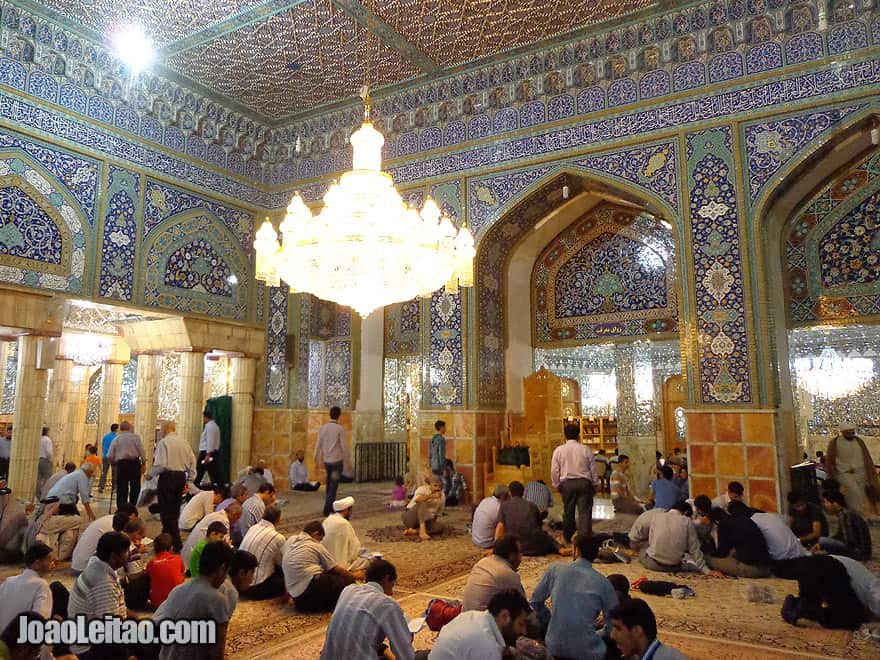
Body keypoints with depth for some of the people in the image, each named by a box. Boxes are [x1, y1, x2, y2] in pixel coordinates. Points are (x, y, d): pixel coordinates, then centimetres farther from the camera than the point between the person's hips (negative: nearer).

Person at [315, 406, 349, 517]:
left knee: (329, 484, 20)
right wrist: (347, 461, 0)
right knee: (333, 486, 1)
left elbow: (318, 445, 4)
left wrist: (316, 460, 13)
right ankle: (327, 510, -4)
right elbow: (343, 446, -10)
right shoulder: (340, 428, -11)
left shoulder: (322, 428, 1)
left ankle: (331, 507, 27)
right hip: (337, 460, -5)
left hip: (326, 461, 5)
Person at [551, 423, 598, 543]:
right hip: (584, 482, -1)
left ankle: (567, 538, 25)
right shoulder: (586, 449, 0)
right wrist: (594, 484, 16)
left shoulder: (558, 450, -1)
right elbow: (593, 469, 5)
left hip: (567, 483, 1)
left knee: (568, 511, 13)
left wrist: (557, 485, 15)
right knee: (585, 512, 1)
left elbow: (554, 471, 2)